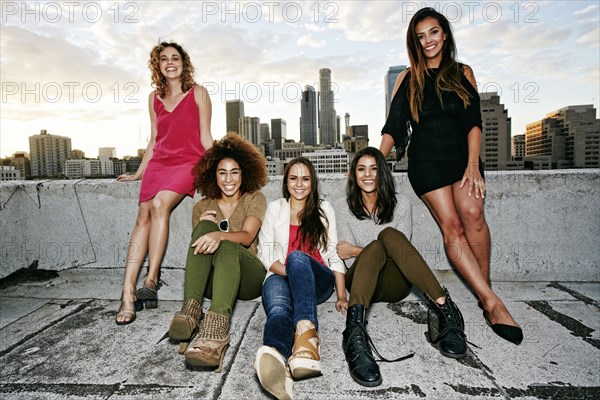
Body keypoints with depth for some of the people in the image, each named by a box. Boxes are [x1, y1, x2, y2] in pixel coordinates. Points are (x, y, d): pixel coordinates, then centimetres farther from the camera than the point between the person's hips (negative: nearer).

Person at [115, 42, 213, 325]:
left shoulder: (198, 93, 6)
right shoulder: (154, 98, 18)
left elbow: (205, 137, 3)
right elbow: (154, 140, 21)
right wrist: (138, 173, 20)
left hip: (188, 162, -4)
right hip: (159, 162, 4)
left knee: (159, 204, -30)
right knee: (144, 215, -16)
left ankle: (151, 281, -24)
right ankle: (128, 293, -20)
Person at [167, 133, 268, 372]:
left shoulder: (255, 199, 8)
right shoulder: (203, 207, 16)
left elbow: (247, 236, -11)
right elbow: (197, 244, 10)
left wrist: (219, 236, -33)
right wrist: (204, 228, -12)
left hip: (248, 276, -2)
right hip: (211, 278, 2)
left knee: (227, 246, -34)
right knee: (205, 227, -24)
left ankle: (215, 332, -55)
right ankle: (190, 311, -39)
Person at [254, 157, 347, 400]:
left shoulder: (324, 209, 17)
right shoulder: (275, 208, 17)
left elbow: (334, 254, 10)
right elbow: (265, 252, 9)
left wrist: (342, 295, -2)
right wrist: (289, 272, -11)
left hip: (318, 279, 0)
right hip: (281, 276, 1)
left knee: (297, 257, -36)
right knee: (279, 309, -36)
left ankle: (304, 339, -58)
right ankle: (277, 360, -68)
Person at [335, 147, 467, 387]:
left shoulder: (400, 204, 6)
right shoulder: (342, 207, 5)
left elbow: (400, 250, -3)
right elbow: (348, 258, 0)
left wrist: (356, 251, -8)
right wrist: (376, 251, -13)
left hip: (394, 284, 1)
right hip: (360, 281, 0)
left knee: (389, 235, -29)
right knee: (376, 246, -34)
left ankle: (442, 309, -40)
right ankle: (355, 331, -55)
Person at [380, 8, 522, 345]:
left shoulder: (463, 73, 14)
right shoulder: (408, 78, 11)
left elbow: (474, 122, 5)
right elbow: (393, 126, 6)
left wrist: (473, 164, -8)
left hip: (462, 156, 1)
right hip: (426, 161, -1)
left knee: (472, 213, -23)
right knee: (451, 224, -18)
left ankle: (486, 292, -9)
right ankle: (492, 302, -17)